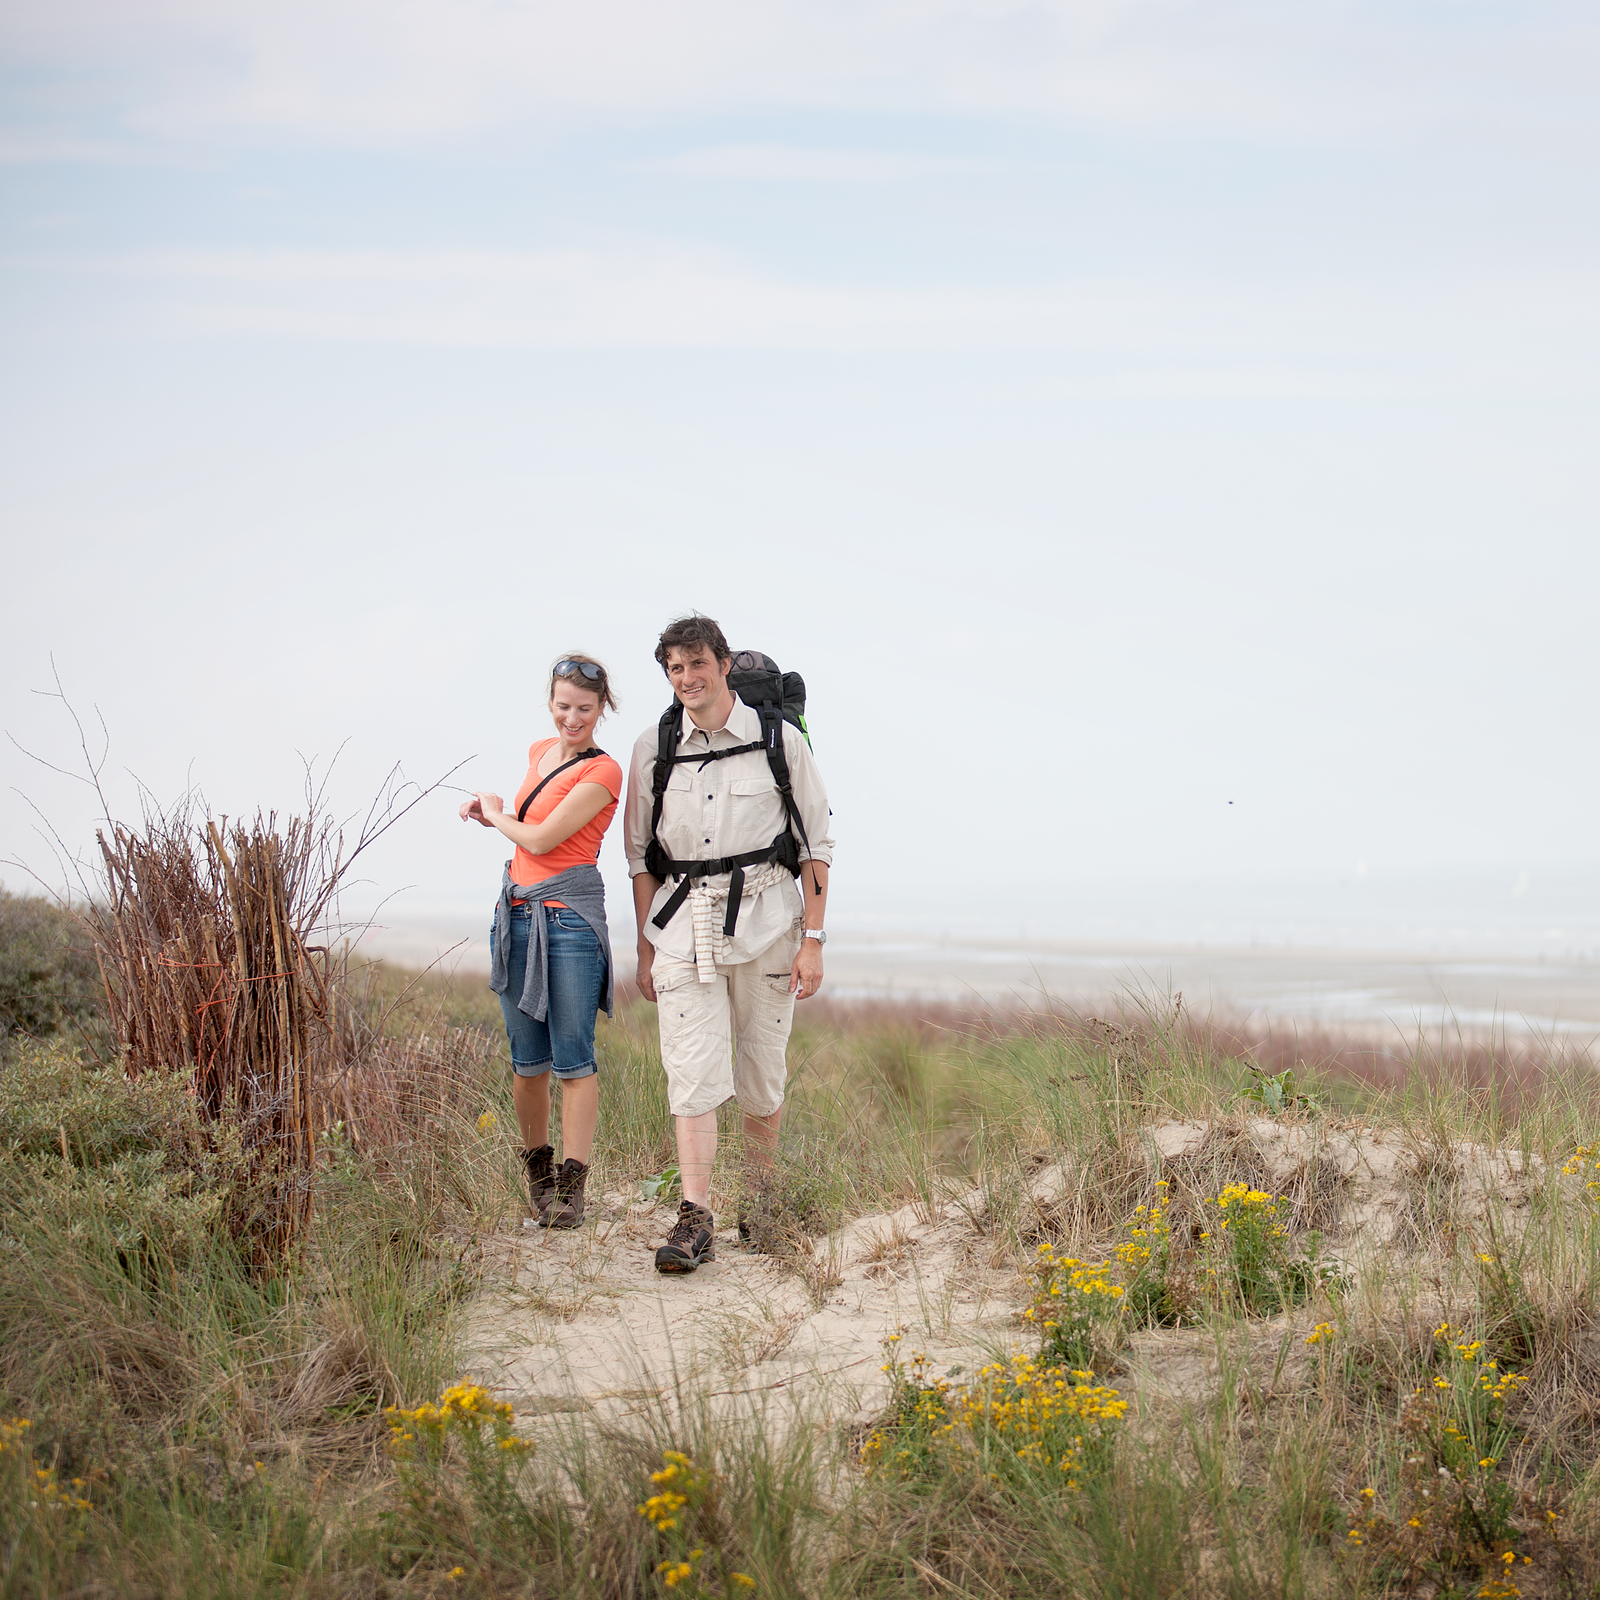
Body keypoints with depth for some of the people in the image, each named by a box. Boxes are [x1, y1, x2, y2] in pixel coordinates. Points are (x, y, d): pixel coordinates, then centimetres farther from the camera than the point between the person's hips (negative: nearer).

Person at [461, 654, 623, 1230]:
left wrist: (496, 815, 5)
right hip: (518, 913, 6)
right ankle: (538, 1167, 22)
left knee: (572, 1058, -7)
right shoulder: (539, 752, 15)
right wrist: (492, 815, 14)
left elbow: (542, 838, -13)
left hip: (569, 916, -6)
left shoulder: (603, 772, -8)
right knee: (527, 1059, 8)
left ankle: (571, 1185, -5)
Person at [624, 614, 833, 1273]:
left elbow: (816, 844, 4)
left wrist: (813, 939, -2)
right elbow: (640, 854, 14)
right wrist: (645, 948, 11)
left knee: (762, 1080, 5)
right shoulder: (652, 750, 6)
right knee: (691, 1074, -9)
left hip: (765, 919, -1)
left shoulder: (779, 740, 1)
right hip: (683, 922, 1)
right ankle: (695, 1220, -11)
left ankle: (758, 1202, 23)